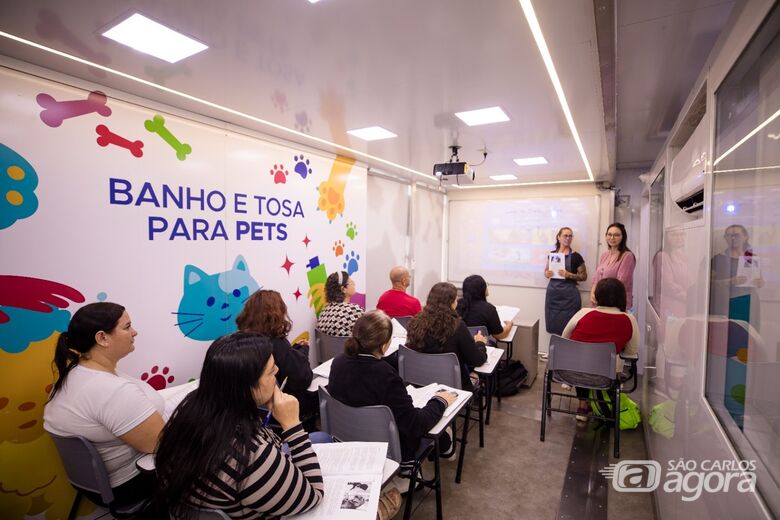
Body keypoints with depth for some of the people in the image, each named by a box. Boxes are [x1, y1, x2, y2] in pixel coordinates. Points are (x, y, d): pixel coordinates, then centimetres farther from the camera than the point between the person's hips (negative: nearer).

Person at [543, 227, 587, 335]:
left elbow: (584, 276, 0)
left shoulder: (576, 256, -3)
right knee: (553, 326, 7)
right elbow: (546, 271, 18)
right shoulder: (552, 254, 7)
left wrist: (569, 275, -16)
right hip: (552, 292, 3)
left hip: (569, 294, -3)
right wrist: (547, 274, -5)